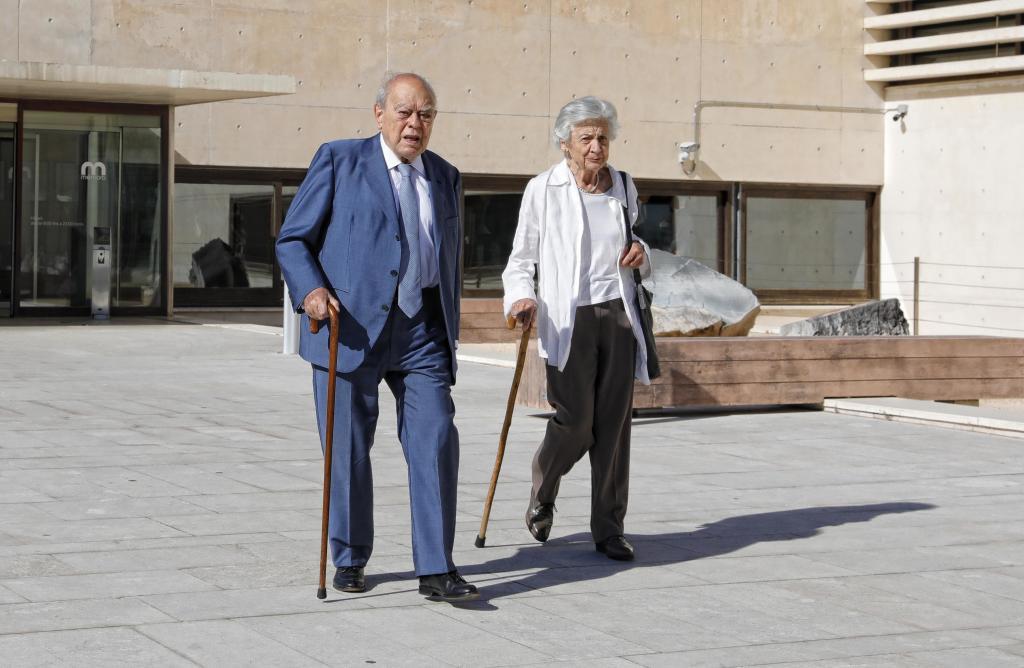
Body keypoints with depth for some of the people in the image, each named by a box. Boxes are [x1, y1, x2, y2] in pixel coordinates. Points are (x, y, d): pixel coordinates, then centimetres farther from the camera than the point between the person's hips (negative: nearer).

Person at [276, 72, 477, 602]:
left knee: (436, 442, -8)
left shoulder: (444, 177, 15)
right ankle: (349, 560, 21)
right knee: (349, 449, 4)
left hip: (422, 329, 3)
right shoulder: (339, 161, 1)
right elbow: (292, 238, 1)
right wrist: (310, 290, -17)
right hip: (351, 326, -3)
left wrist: (449, 330, 22)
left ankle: (436, 570, -4)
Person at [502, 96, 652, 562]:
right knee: (575, 422, -9)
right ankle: (542, 497, 22)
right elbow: (521, 260, 2)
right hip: (569, 318, -4)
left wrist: (639, 256, 2)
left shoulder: (623, 187, 11)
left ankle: (609, 529, 9)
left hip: (618, 313, 4)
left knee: (614, 424, 1)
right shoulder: (543, 190, -2)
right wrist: (522, 297, -17)